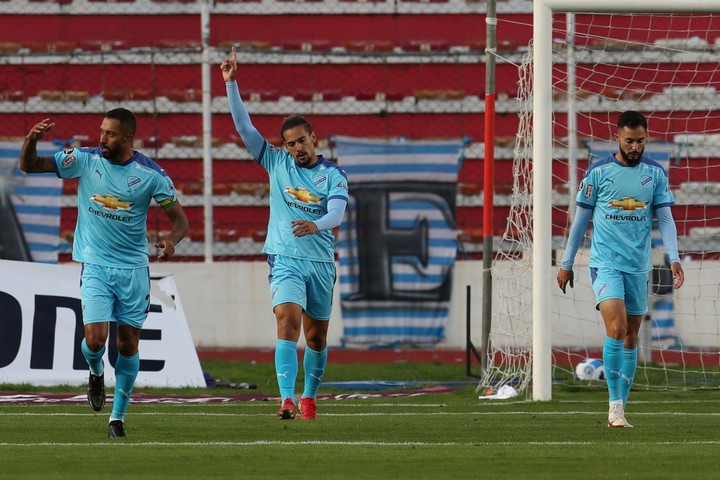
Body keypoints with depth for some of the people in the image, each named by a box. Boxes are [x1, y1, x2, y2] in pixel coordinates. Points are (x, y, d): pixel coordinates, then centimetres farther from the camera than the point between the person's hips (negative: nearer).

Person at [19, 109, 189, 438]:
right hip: (95, 266, 0)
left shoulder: (150, 174, -6)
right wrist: (32, 139, -24)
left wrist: (171, 240, -23)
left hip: (134, 269, 0)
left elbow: (179, 218, 0)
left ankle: (118, 417, 16)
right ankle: (96, 372, 23)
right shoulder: (85, 160, -4)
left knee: (128, 345, 2)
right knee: (95, 339, -14)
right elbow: (28, 166, -2)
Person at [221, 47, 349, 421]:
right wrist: (231, 84, -8)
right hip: (285, 260, -2)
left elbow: (337, 212, -15)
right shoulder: (277, 163, 4)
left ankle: (309, 397, 30)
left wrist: (316, 225, -37)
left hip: (321, 262, 2)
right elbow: (244, 126, 0)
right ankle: (287, 400, -30)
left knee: (316, 336, 11)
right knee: (288, 323, -21)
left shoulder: (333, 175, 1)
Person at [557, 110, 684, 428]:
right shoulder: (598, 172, -1)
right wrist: (566, 264, 9)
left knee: (631, 338, 7)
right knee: (616, 329, -19)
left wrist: (674, 259, -11)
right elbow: (581, 220, 6)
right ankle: (615, 405, -17)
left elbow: (665, 219, 4)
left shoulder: (656, 174, 5)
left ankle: (619, 408, 16)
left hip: (638, 267, 3)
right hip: (605, 264, -3)